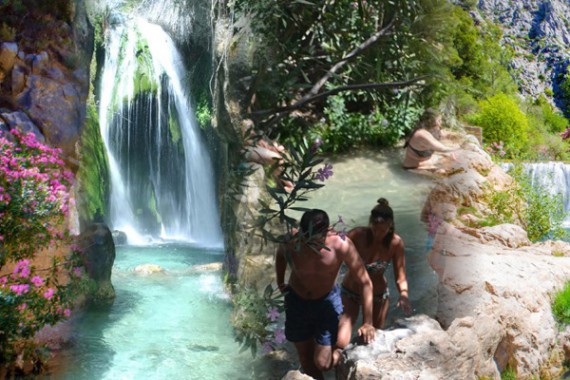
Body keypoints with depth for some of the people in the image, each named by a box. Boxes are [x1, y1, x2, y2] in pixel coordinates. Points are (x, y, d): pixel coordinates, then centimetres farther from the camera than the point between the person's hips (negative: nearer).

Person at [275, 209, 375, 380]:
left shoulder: (341, 245, -31)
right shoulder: (291, 241, -26)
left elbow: (364, 283, -22)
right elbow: (280, 255, 1)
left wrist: (367, 323, -20)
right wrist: (280, 282, 10)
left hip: (327, 301, -2)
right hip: (296, 300, 2)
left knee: (322, 363, -6)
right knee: (305, 358, 13)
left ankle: (345, 353, 28)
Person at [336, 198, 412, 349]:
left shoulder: (395, 243, -19)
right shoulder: (357, 235, -24)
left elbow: (400, 277, -15)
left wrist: (404, 294, -35)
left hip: (378, 296, 2)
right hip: (350, 293, -2)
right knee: (340, 342, -16)